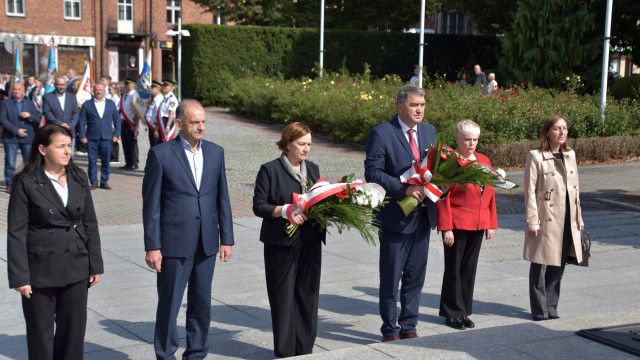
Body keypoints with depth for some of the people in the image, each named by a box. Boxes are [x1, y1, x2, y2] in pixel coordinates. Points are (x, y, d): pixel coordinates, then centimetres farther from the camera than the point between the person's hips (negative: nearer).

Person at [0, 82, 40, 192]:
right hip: (11, 138, -2)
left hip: (28, 138, 2)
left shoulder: (30, 104, 14)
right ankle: (10, 185, 5)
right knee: (10, 163, -3)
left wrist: (29, 116, -11)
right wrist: (16, 130, -14)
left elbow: (38, 120, 11)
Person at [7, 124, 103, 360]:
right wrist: (19, 277, -12)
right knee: (41, 332, 7)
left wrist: (95, 265, 7)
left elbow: (90, 224, 9)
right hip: (41, 270, -4)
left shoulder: (78, 178, 5)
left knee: (74, 328, 10)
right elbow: (16, 233, -9)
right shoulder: (26, 183, -9)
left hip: (76, 268, 4)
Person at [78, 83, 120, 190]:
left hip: (107, 138, 1)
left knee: (106, 161, 3)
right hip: (92, 138, -1)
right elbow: (82, 122, 3)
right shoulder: (87, 104, 5)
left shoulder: (111, 104, 11)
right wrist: (83, 136, -5)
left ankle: (104, 182, 13)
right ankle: (94, 182, 10)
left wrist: (116, 134, 3)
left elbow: (117, 120, 12)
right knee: (92, 161, 1)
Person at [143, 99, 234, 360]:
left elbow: (222, 198, 10)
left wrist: (226, 238, 6)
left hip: (206, 243, 4)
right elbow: (151, 204, -7)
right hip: (174, 243, -4)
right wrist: (152, 246, -10)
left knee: (202, 304, 12)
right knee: (169, 304, 5)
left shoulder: (215, 152, 7)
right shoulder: (160, 154, -7)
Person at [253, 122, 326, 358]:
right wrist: (284, 211, -22)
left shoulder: (313, 169, 14)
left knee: (308, 295, 8)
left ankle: (304, 349, 18)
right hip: (282, 243, -5)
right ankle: (284, 352, 10)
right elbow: (258, 206, -8)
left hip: (310, 242, 5)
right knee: (283, 296, 0)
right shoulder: (270, 170, -4)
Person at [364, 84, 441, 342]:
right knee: (390, 278, 6)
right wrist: (404, 189, -24)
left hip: (422, 216, 6)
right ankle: (390, 330, 20)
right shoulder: (382, 133, -10)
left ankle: (408, 327, 27)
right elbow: (372, 173, -15)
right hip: (395, 217, -6)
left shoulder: (430, 132, 9)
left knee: (415, 277, 14)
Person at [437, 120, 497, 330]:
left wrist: (491, 224, 11)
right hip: (456, 225, -6)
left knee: (469, 269, 12)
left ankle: (464, 312, 22)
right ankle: (452, 314, 13)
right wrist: (446, 228, -14)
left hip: (478, 226, 6)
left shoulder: (484, 161, 10)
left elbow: (490, 194, 15)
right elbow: (443, 197, -11)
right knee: (454, 269, 3)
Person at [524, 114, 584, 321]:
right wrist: (532, 222, -14)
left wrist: (578, 218, 14)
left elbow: (575, 189, 16)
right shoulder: (535, 157, -8)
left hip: (567, 221, 6)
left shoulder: (570, 155, 11)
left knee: (558, 266, 11)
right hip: (546, 220, -6)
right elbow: (530, 191, -10)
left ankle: (551, 308, 22)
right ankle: (539, 310, 11)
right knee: (540, 266, 0)